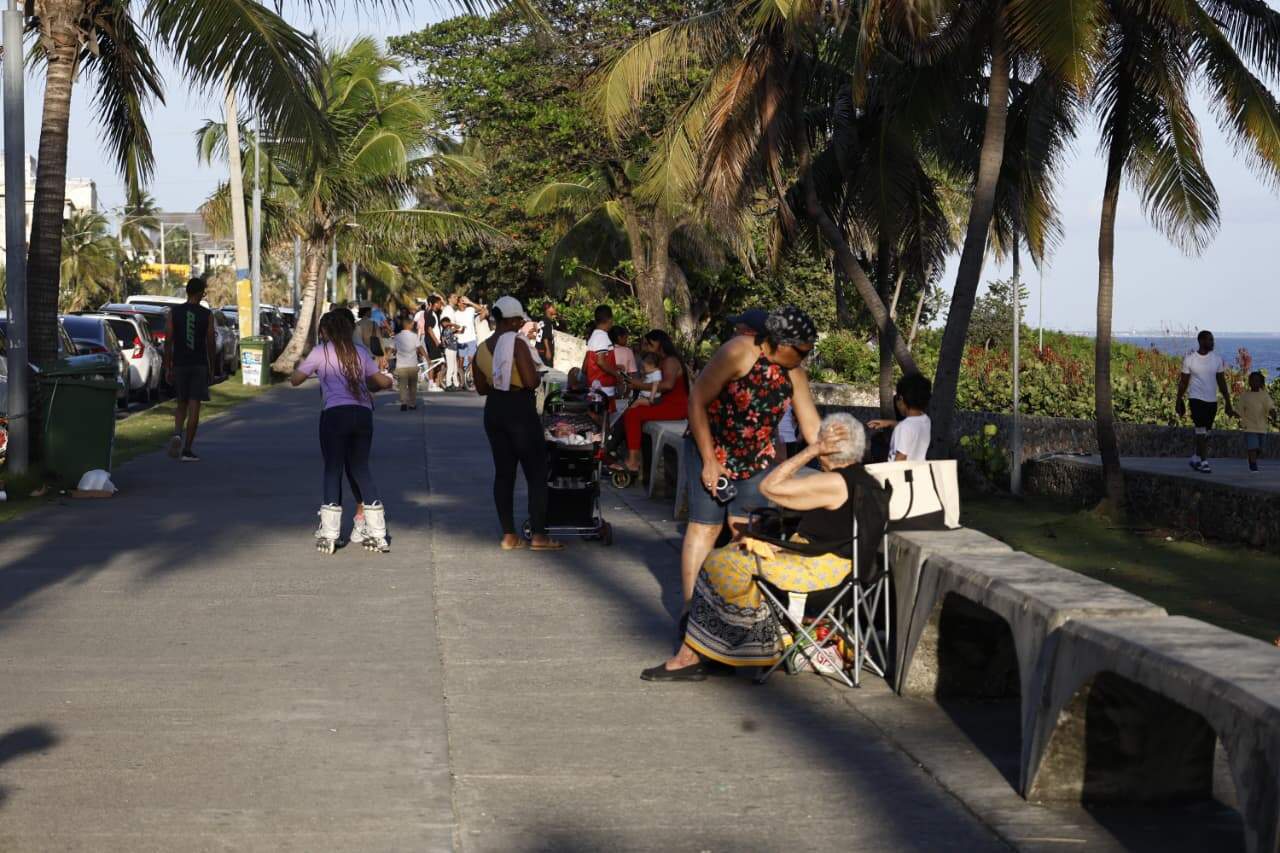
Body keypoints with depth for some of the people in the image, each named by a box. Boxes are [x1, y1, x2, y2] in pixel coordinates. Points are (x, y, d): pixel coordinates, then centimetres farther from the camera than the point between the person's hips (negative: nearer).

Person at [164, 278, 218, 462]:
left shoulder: (174, 312, 1)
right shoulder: (206, 315, -4)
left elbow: (168, 342, -1)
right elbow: (211, 344, -3)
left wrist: (167, 369, 5)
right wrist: (211, 368, 9)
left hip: (179, 365, 2)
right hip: (199, 365, -2)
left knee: (181, 404, 17)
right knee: (194, 407, 0)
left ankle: (177, 434, -9)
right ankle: (187, 450, -2)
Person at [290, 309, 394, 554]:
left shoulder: (321, 351, 5)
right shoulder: (360, 352, 16)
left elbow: (295, 380, 7)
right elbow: (384, 381, 21)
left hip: (335, 413, -4)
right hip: (363, 413, 4)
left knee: (333, 470, 4)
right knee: (360, 469, 12)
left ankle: (329, 535, 1)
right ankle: (376, 533, 10)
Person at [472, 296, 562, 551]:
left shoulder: (482, 349, 7)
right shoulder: (517, 343, -15)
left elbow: (481, 388, 13)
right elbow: (531, 381, -21)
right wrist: (535, 374, -1)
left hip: (494, 410, 7)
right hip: (520, 409, -7)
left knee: (503, 472, 10)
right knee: (536, 472, 1)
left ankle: (509, 535, 10)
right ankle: (538, 535, -1)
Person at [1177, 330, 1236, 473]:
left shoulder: (1217, 359, 4)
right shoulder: (1190, 359, -4)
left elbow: (1222, 382, 6)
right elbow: (1183, 382, 2)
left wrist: (1228, 403, 3)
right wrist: (1179, 401, 2)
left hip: (1212, 401, 4)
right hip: (1197, 398, -4)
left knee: (1205, 432, 11)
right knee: (1201, 430, -14)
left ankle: (1196, 458, 27)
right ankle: (1204, 462, -11)